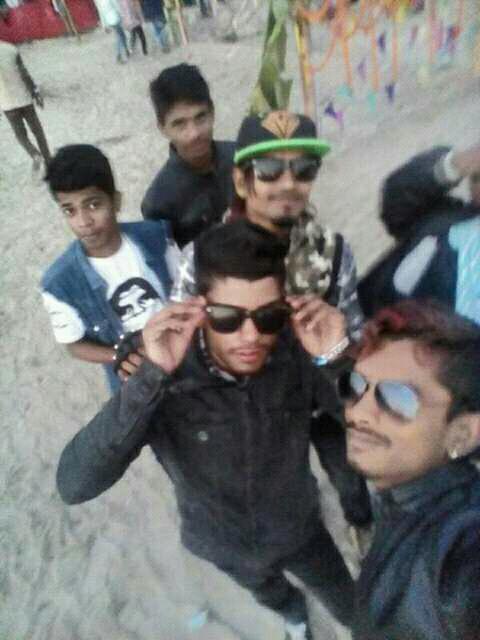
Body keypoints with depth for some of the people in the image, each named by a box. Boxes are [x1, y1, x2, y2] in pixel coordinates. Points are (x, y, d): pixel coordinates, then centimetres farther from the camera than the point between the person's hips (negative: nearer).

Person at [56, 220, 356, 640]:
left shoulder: (296, 351, -29)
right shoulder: (165, 378, -33)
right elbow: (74, 485, -39)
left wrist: (336, 360, -42)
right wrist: (152, 377, -49)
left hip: (298, 527, 0)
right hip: (226, 543, 1)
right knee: (270, 596, 35)